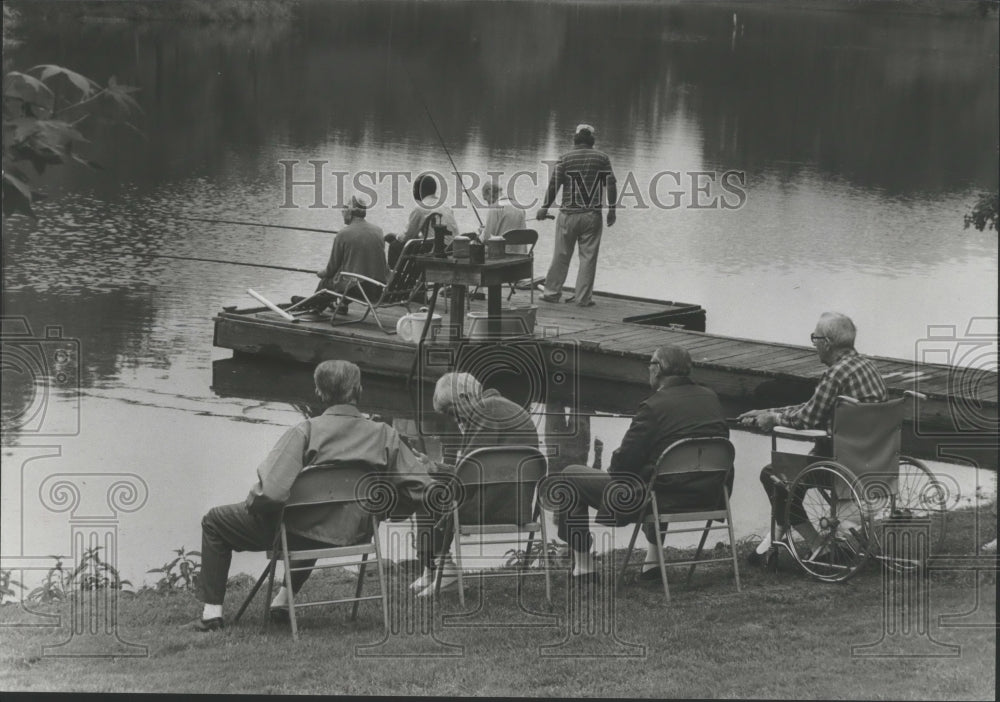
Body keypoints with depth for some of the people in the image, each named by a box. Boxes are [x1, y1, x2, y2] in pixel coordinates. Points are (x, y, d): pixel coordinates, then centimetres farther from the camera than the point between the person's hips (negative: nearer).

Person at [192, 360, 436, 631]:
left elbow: (271, 491, -30)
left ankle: (212, 611, 16)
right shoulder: (384, 435, -10)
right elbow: (419, 488, -8)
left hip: (297, 532, -5)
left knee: (215, 521, 19)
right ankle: (285, 598, 46)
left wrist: (251, 503, -7)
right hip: (350, 535, 5)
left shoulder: (304, 432, -22)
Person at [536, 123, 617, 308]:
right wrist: (612, 209, 8)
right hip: (592, 216, 0)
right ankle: (583, 298, 3)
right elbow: (611, 184, -1)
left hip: (569, 215, 0)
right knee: (588, 257, 3)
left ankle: (552, 292, 15)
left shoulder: (565, 158, -1)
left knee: (561, 255, 9)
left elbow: (554, 184, -3)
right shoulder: (602, 158, 1)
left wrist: (545, 208, 8)